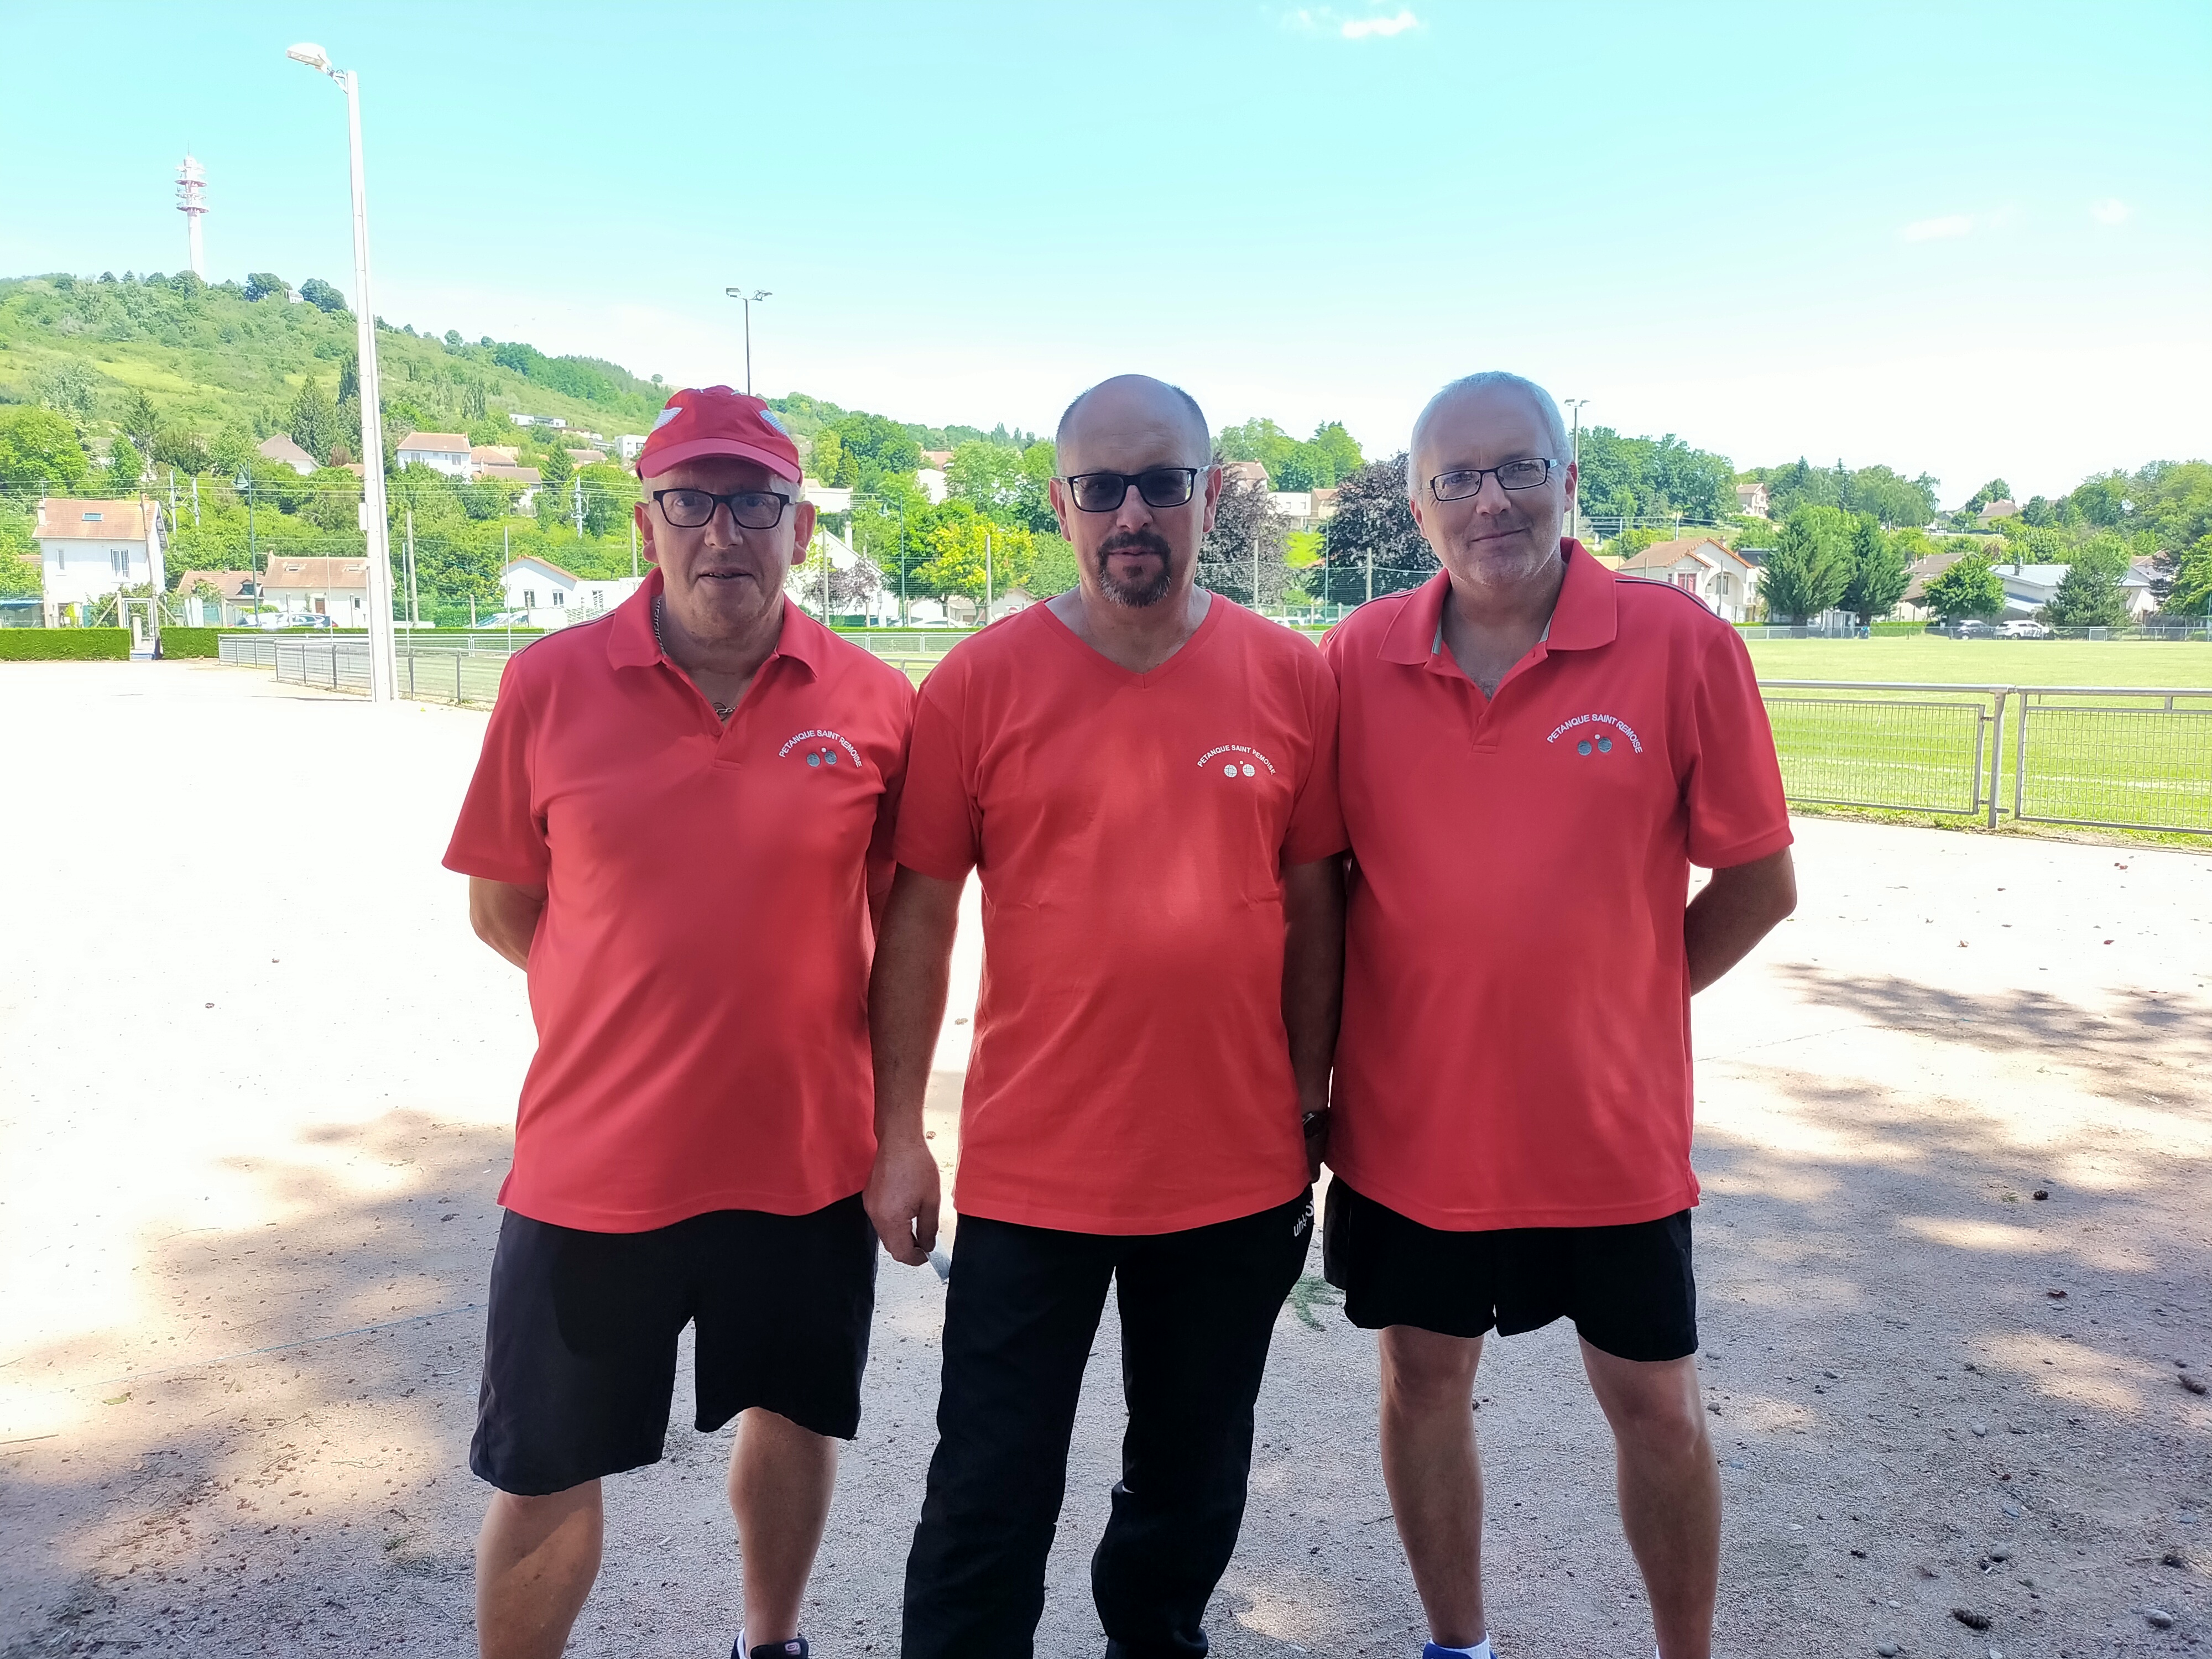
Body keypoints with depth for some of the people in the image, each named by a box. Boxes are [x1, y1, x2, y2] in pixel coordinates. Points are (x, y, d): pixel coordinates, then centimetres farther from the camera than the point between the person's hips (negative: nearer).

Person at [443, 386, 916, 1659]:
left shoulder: (876, 700, -6)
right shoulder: (551, 683, -7)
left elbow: (898, 912, 4)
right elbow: (502, 907, 2)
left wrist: (895, 1120, 1)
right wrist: (637, 1011, -2)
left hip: (808, 1151, 2)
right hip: (593, 1159, -1)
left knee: (795, 1412, 21)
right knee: (546, 1470, 12)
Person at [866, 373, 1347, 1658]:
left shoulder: (1292, 677, -2)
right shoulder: (980, 681, -7)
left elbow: (1316, 903, 4)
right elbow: (919, 915, -4)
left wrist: (1308, 1111, 5)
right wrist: (898, 1136, -3)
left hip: (1240, 1176, 3)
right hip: (1027, 1178, -2)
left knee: (1194, 1485, 22)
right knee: (991, 1506, 9)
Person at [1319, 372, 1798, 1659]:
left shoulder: (1682, 645, -10)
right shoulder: (1359, 658, -4)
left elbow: (1759, 880, -3)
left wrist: (1621, 1000, -4)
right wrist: (1323, 1058, 0)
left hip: (1610, 1125, -1)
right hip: (1409, 1120, 2)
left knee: (1656, 1404, 14)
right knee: (1424, 1378, 16)